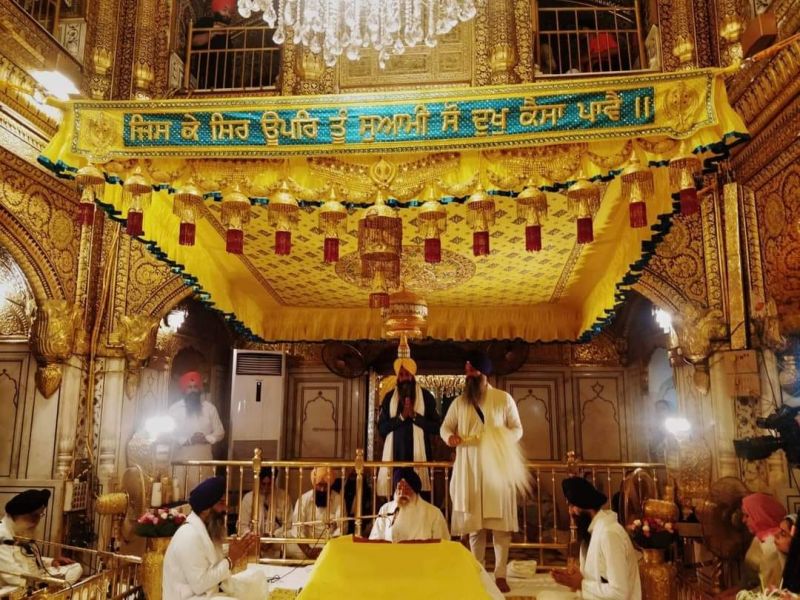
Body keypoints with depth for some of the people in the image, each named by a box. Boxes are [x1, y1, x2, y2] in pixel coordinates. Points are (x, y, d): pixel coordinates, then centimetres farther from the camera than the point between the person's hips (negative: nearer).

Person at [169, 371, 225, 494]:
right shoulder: (174, 409, 0)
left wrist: (206, 438, -14)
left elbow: (220, 432, 5)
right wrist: (188, 440, -17)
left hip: (203, 458, 1)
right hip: (181, 459, -1)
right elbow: (169, 434, -4)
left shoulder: (210, 408, 4)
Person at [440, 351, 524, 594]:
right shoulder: (459, 401, 9)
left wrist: (504, 440, -18)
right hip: (469, 469, 2)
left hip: (497, 466, -2)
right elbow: (445, 426, 12)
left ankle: (500, 574, 5)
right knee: (474, 522, 5)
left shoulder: (504, 399, 2)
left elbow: (517, 429, 2)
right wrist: (449, 436, -11)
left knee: (500, 521, -3)